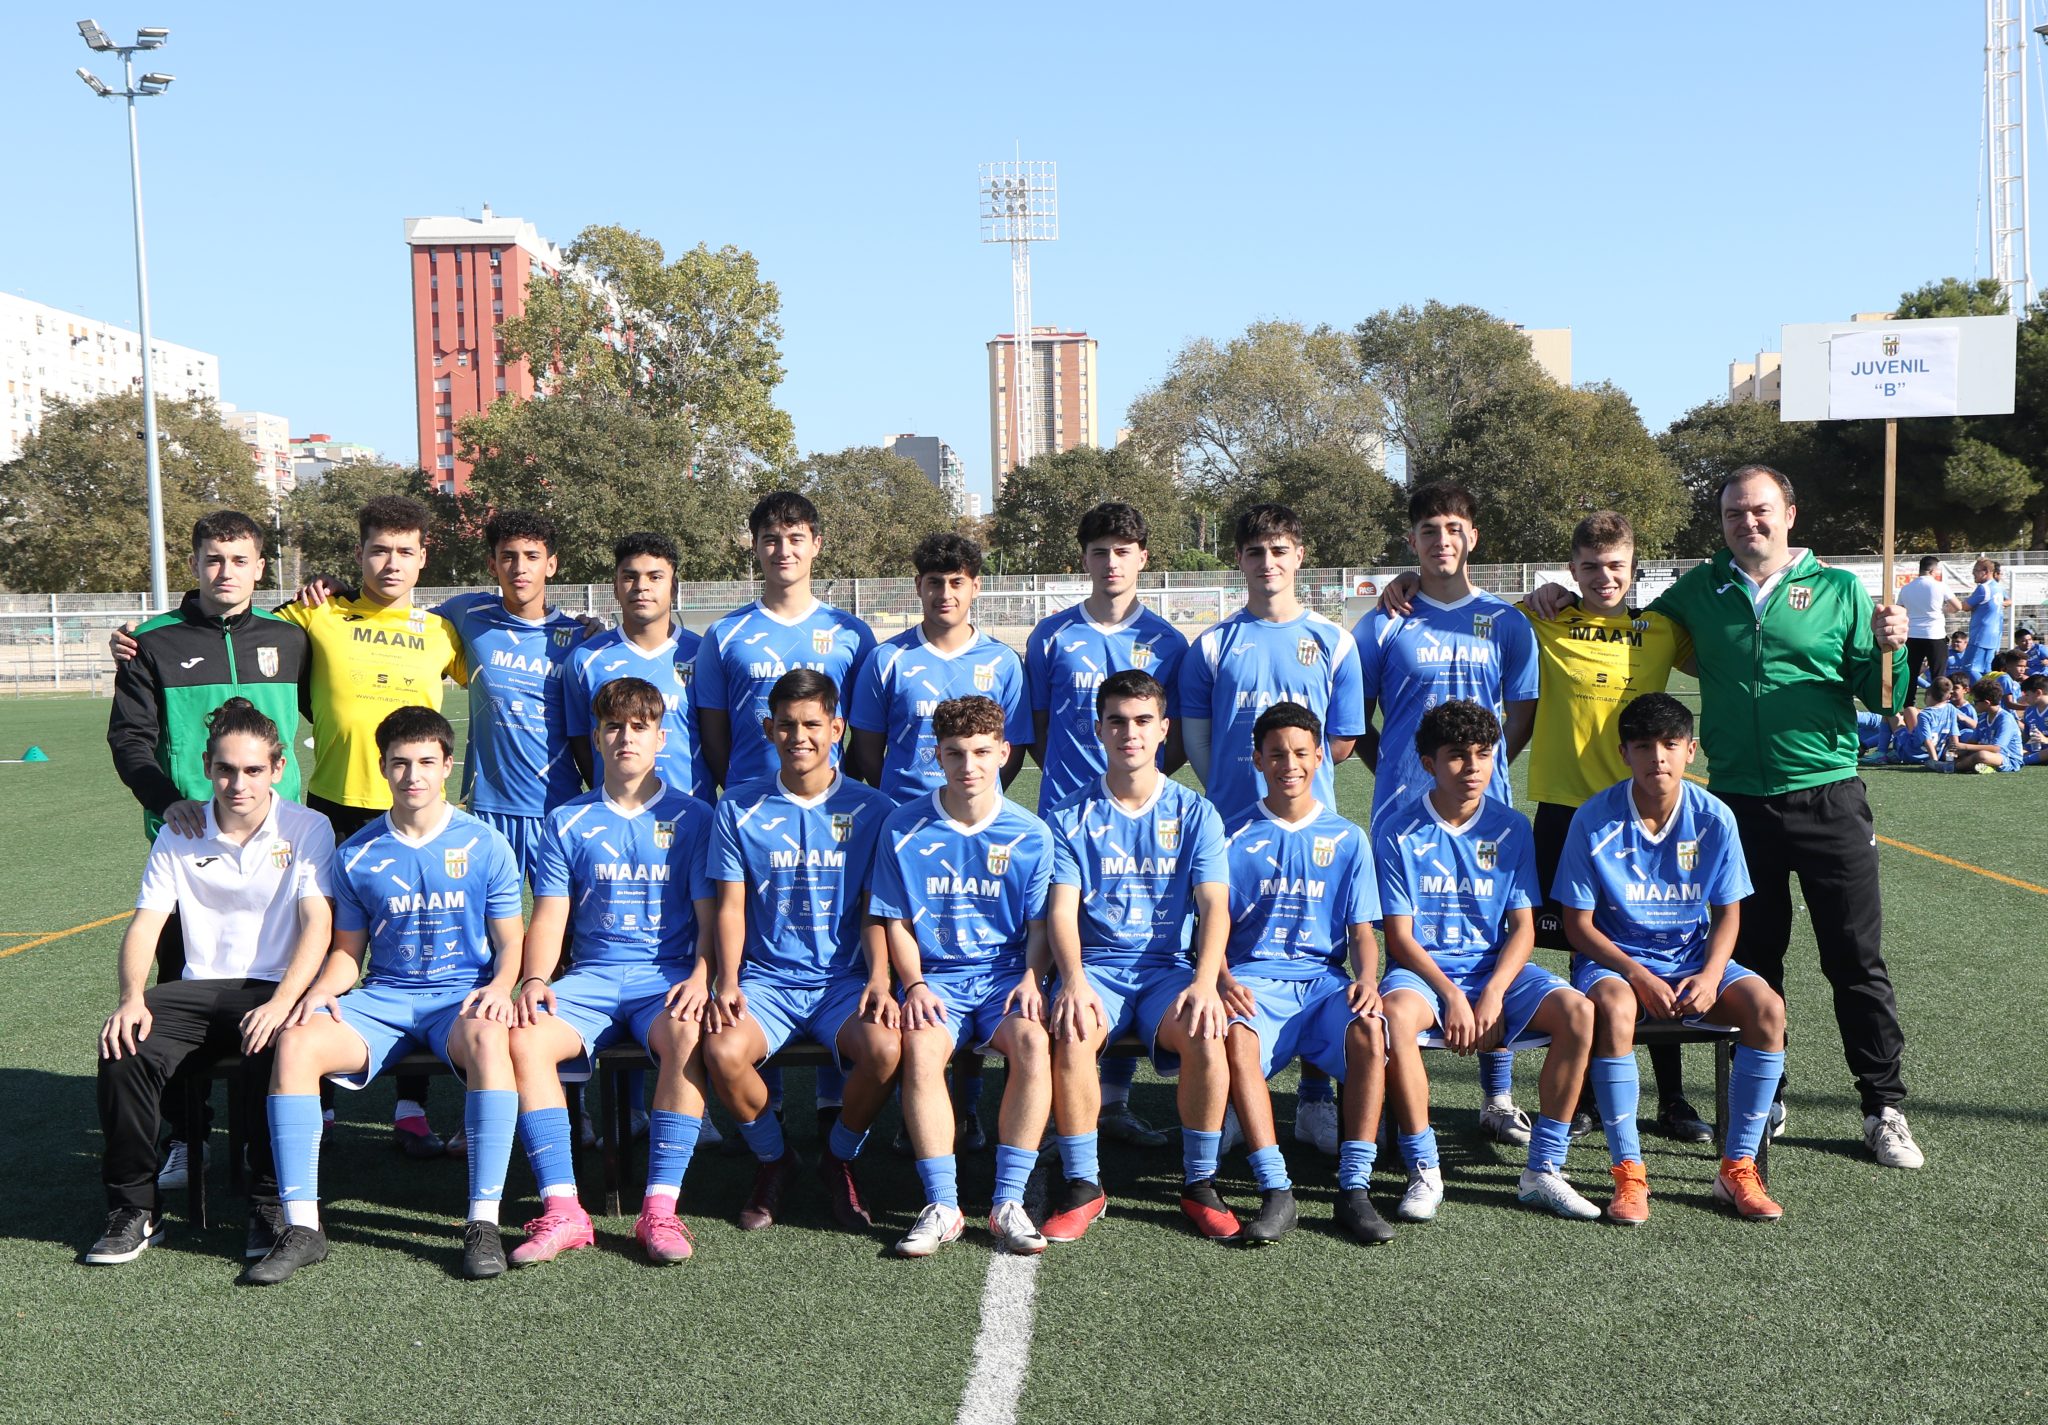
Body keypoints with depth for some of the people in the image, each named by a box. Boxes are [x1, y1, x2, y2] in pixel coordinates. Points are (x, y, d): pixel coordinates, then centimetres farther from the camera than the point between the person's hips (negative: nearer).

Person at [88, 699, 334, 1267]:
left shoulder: (307, 829, -1)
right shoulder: (177, 835, 8)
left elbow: (317, 925, -10)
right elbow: (145, 923, 2)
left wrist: (282, 1002, -26)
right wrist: (132, 999, -17)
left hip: (275, 989, -3)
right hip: (199, 988, 3)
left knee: (272, 1051, -35)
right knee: (125, 1049, -25)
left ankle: (271, 1202, -14)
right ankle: (134, 1208, -8)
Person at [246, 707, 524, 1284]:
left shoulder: (486, 846, 3)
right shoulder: (357, 855, 9)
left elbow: (509, 944, 5)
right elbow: (348, 950, 15)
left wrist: (499, 987, -16)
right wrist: (321, 991, -7)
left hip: (461, 997, -2)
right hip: (382, 999, 3)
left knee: (487, 1039, -38)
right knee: (296, 1043, -27)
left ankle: (484, 1222, -33)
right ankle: (301, 1227, -22)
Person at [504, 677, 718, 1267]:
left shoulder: (692, 818, 9)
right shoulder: (567, 822, 14)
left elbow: (711, 915, 3)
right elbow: (549, 915, 8)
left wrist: (700, 978, -17)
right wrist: (534, 980, -11)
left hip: (667, 975, -2)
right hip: (592, 975, 2)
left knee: (688, 1035, -36)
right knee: (523, 1038, -28)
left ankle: (660, 1208, -29)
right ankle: (561, 1209, -26)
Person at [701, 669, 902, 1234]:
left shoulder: (870, 810, 5)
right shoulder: (739, 809, 6)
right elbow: (730, 907, 4)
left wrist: (879, 979, -13)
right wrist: (727, 982, -12)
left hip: (844, 979, 0)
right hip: (765, 979, 1)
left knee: (885, 1048, -31)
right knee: (722, 1050, -30)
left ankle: (839, 1160, 2)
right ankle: (772, 1159, 3)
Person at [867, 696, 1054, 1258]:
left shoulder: (1030, 834, 5)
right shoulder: (904, 828, 4)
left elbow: (1040, 922, 8)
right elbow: (896, 922, 6)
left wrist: (1031, 978, -10)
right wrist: (915, 985, -9)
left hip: (1006, 974, 0)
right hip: (936, 976, 0)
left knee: (1032, 1042, -32)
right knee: (920, 1048, -32)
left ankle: (1009, 1202, -23)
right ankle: (941, 1205, -23)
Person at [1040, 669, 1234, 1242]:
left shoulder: (1195, 813, 7)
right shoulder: (1070, 817, 6)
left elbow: (1214, 906, -4)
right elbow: (1061, 909, -4)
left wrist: (1204, 982, -23)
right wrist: (1073, 981, -24)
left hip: (1169, 965, 0)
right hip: (1095, 965, 0)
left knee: (1205, 1036, -31)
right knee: (1071, 1036, -33)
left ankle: (1199, 1184, -9)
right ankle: (1082, 1185, -13)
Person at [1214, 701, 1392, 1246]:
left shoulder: (1347, 838, 14)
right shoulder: (1234, 836, 10)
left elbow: (1361, 932, 11)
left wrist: (1367, 978, -12)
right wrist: (1222, 979, -17)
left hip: (1324, 979, 1)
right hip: (1255, 978, -1)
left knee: (1369, 1029, -32)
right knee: (1235, 1037, -36)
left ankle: (1353, 1190, -26)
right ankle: (1276, 1193, -32)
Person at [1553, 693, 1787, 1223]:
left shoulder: (1714, 818, -4)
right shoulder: (1595, 819, -11)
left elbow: (1727, 912, 5)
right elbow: (1578, 922, -7)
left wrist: (1711, 974, -15)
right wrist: (1638, 975, -20)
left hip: (1693, 956, 3)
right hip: (1613, 959, -3)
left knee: (1767, 1008, -24)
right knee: (1614, 1008, -37)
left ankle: (1737, 1168, -11)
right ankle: (1628, 1172, -24)